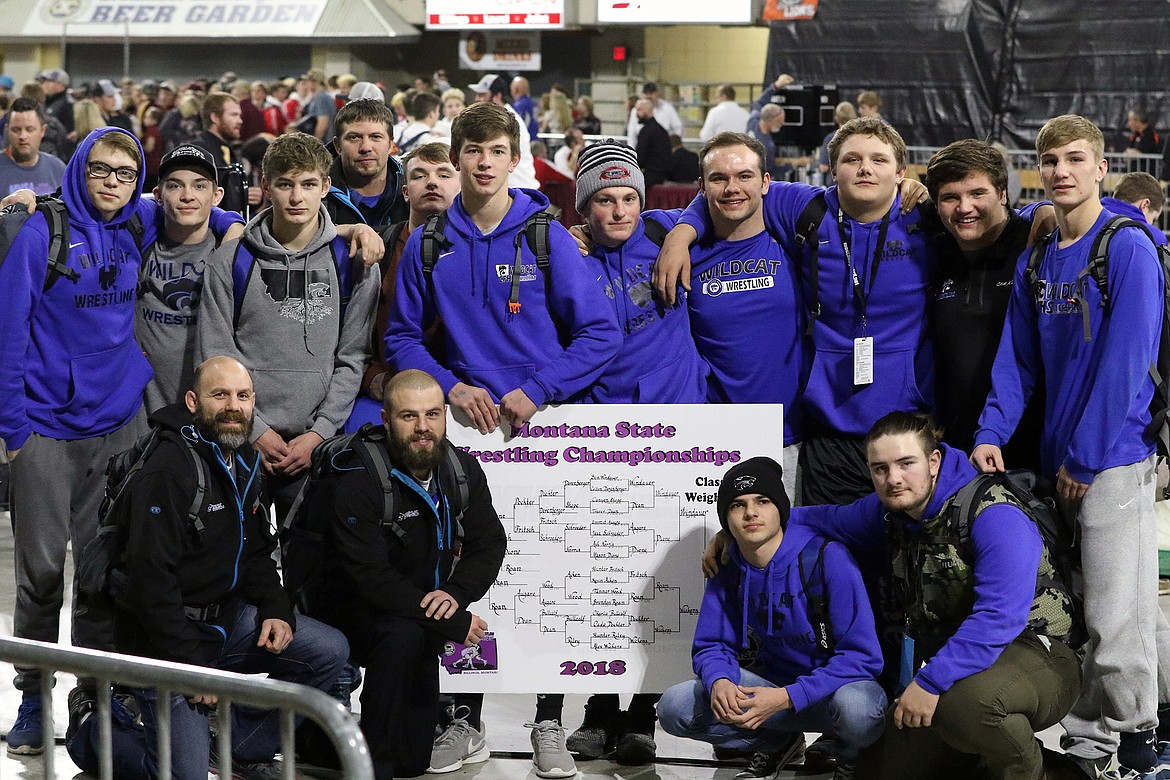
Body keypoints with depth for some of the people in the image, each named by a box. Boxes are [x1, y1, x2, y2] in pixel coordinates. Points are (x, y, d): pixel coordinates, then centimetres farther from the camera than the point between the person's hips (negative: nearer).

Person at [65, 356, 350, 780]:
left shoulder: (245, 462, 8)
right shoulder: (169, 469, -22)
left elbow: (256, 553, 19)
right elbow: (150, 581, -25)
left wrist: (276, 610, 0)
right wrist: (192, 663, -23)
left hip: (226, 617, 8)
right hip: (165, 637, -8)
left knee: (330, 650, -5)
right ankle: (90, 728, 16)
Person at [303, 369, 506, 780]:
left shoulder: (462, 470, -3)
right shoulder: (359, 482, -23)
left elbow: (490, 542, -2)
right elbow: (372, 578, -29)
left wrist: (457, 592, -24)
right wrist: (456, 624, -30)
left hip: (425, 611, 5)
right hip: (351, 609, -5)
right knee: (402, 636, -39)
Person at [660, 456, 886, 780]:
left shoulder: (827, 558, -21)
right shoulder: (727, 571, -3)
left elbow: (862, 655, -23)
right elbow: (711, 645, 3)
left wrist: (786, 697, -33)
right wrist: (719, 682, -24)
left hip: (832, 688, -4)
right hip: (772, 680, 5)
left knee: (856, 708, -41)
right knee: (674, 707, -15)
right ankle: (778, 742, 10)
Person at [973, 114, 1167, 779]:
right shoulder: (1037, 262, 12)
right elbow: (1018, 360, 13)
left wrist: (1085, 458, -14)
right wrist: (992, 434, -2)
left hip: (1114, 456, -6)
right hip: (1060, 459, 7)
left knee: (1114, 615, -5)